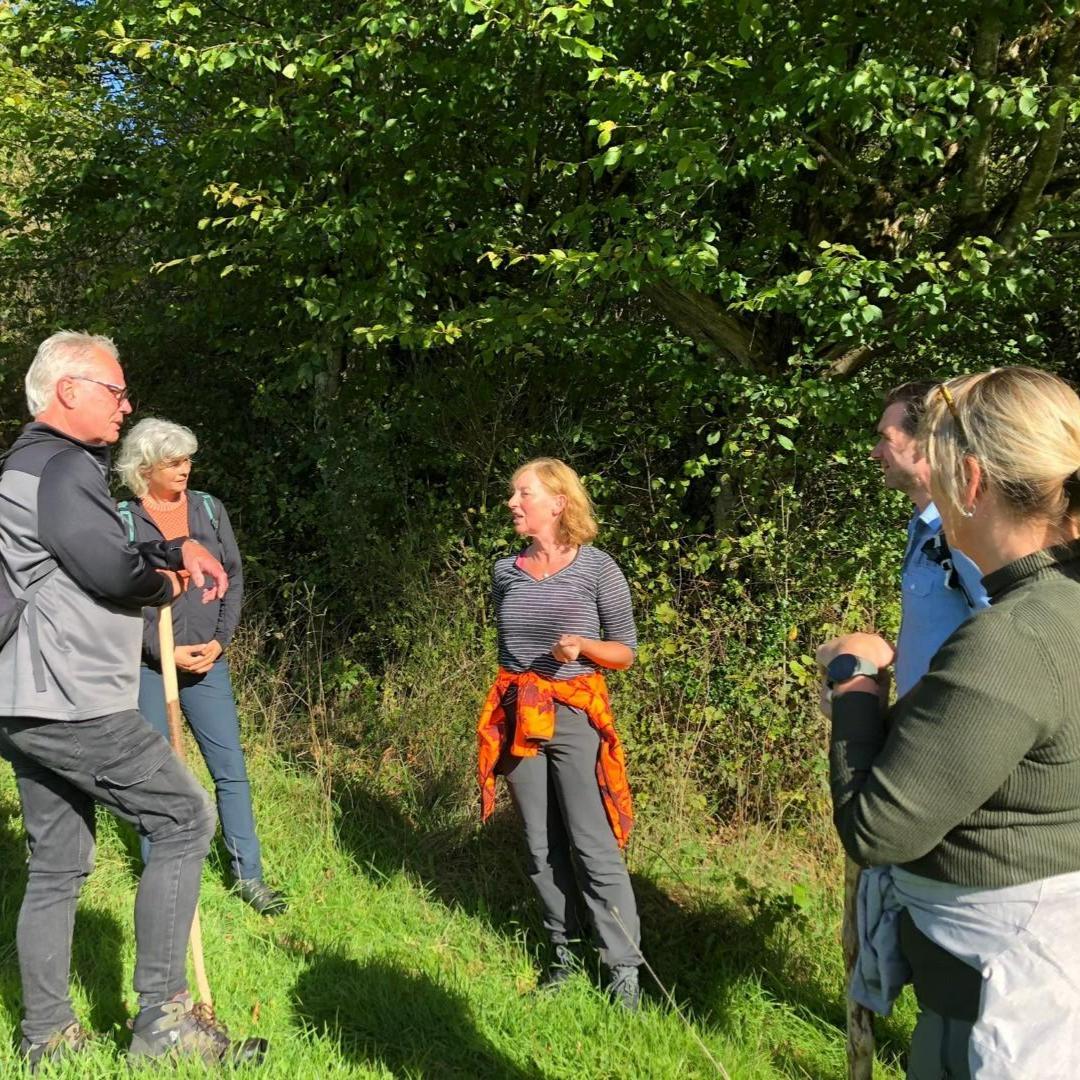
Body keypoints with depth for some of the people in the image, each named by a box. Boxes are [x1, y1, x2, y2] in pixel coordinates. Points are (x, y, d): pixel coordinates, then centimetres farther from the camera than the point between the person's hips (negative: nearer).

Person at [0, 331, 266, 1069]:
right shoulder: (63, 468, -13)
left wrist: (176, 550, 7)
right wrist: (167, 576, 4)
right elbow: (114, 571, -17)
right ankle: (162, 1016, -1)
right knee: (185, 819, -5)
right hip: (72, 703, -11)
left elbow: (103, 565, 22)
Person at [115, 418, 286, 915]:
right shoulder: (123, 519, -3)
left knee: (231, 769, 2)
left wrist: (219, 640, -4)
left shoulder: (209, 509, 5)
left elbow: (234, 578, 6)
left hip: (208, 660, 2)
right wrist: (164, 652, -12)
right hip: (148, 665, -2)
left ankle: (248, 874, 13)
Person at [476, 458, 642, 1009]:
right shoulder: (505, 571, 6)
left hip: (576, 716, -4)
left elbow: (625, 651, -1)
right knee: (541, 846, 11)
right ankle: (563, 951, 26)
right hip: (517, 716, 5)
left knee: (593, 846, -4)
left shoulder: (597, 568, -7)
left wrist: (583, 645, -20)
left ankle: (624, 966, 9)